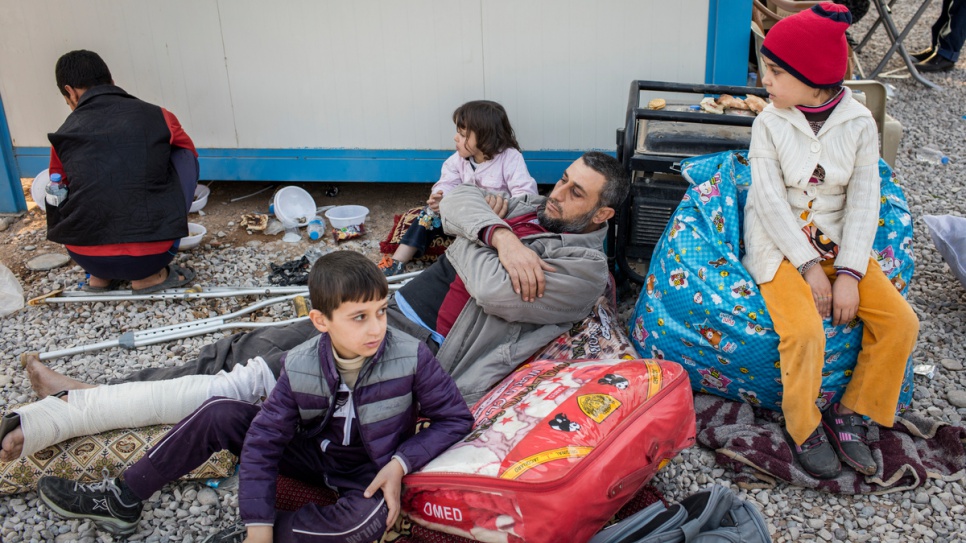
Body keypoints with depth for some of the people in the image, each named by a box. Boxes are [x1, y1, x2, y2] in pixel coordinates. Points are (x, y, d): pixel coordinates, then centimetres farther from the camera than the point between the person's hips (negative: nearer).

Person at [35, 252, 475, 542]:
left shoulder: (412, 357, -25)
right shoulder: (301, 367, -18)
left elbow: (455, 418, -14)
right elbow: (263, 439, -16)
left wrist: (401, 462, -26)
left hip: (370, 472, -3)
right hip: (312, 449, 3)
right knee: (220, 414, -10)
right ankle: (121, 501, 4)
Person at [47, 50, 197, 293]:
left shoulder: (64, 135, 10)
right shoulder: (157, 116, 5)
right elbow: (189, 153, 28)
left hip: (85, 258, 4)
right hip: (148, 255, -3)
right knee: (185, 158, 18)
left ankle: (100, 275, 20)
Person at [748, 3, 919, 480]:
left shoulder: (859, 124, -3)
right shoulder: (769, 123, -7)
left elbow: (864, 202, -7)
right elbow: (771, 202, -13)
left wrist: (849, 273, -18)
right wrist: (810, 267, -20)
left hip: (837, 243, 3)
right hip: (781, 245, -3)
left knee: (900, 321, -13)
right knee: (804, 332, -26)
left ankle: (850, 413, 4)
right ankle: (804, 428, -3)